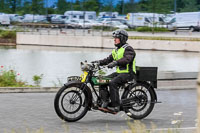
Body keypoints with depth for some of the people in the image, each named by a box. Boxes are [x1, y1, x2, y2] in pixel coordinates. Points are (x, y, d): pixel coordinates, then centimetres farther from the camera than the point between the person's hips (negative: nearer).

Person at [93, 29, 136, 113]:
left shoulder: (128, 49, -10)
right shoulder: (116, 50, 20)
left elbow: (127, 59, -28)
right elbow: (109, 59, 16)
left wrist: (115, 63, -41)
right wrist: (99, 62, -1)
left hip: (128, 73, -9)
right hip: (119, 72, 9)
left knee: (112, 83, -29)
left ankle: (116, 106, -28)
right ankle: (105, 102, 0)